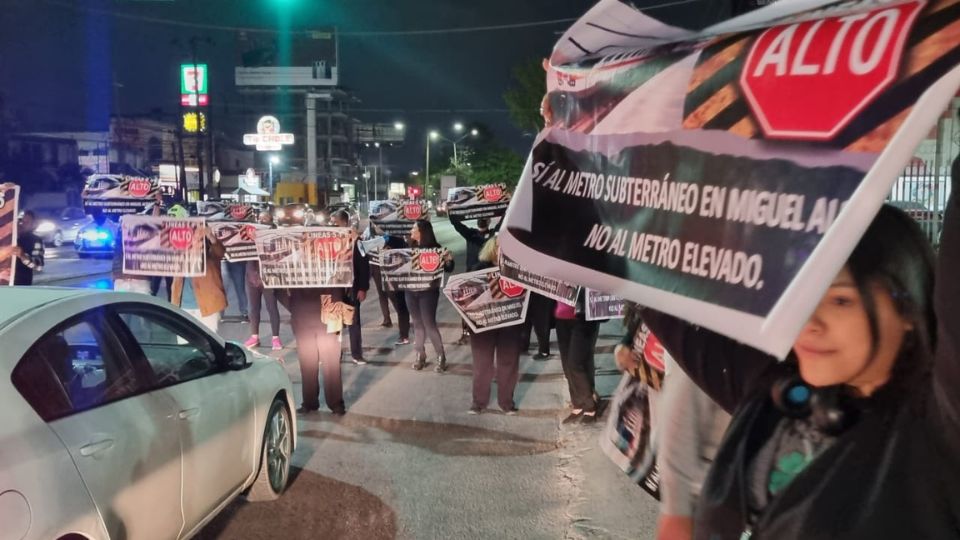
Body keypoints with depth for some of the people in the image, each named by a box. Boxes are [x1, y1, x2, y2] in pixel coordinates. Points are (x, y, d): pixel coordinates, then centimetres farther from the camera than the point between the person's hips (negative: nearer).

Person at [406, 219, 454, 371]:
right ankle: (421, 355, 20)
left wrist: (449, 260, -29)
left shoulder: (435, 248, -9)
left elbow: (447, 269, -10)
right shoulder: (411, 247, 4)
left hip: (428, 291, -5)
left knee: (429, 324, -5)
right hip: (411, 291, 5)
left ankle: (441, 357, 4)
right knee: (417, 323, 11)